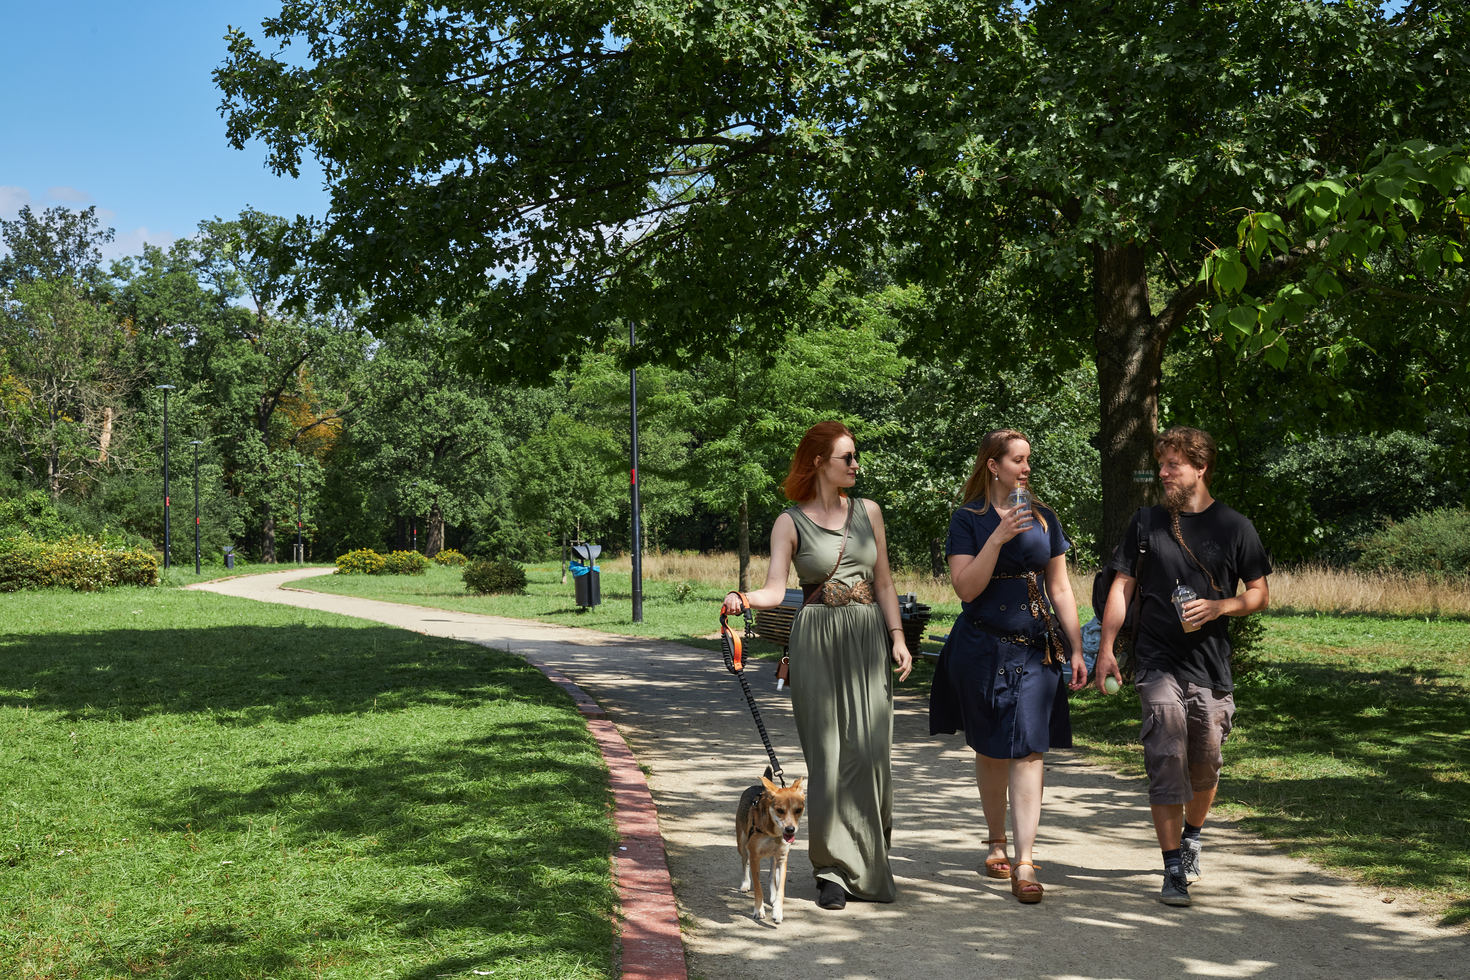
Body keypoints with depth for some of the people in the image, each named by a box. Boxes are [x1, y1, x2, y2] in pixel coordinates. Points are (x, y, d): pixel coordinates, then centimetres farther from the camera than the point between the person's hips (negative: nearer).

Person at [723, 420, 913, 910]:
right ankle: (835, 869, 4)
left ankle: (869, 862, 8)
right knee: (827, 754, -3)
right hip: (817, 643, -2)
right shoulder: (790, 522, 2)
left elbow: (884, 583, 14)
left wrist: (898, 637, 5)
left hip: (868, 639, 2)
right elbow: (775, 589, -7)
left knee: (868, 751, -6)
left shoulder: (868, 511, 12)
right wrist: (744, 599, -28)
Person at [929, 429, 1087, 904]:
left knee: (1028, 748, -8)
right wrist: (999, 538, -19)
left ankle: (1024, 863, -11)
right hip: (983, 647, -1)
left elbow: (1060, 587, 12)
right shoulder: (968, 519, 0)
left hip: (1037, 646, 1)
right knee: (990, 751, 9)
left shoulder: (1043, 517, 10)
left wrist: (1077, 649, 7)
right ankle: (997, 841, 29)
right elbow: (965, 588, -10)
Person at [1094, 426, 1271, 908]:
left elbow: (1260, 594, 6)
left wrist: (1217, 607, -13)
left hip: (1211, 668, 1)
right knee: (1166, 762, -12)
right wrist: (1106, 647, -4)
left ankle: (1190, 837, 39)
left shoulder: (1234, 527, 3)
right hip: (1158, 663, -1)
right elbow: (1122, 587, 6)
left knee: (1205, 767, 11)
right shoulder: (1147, 523, 6)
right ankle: (1174, 870, -8)